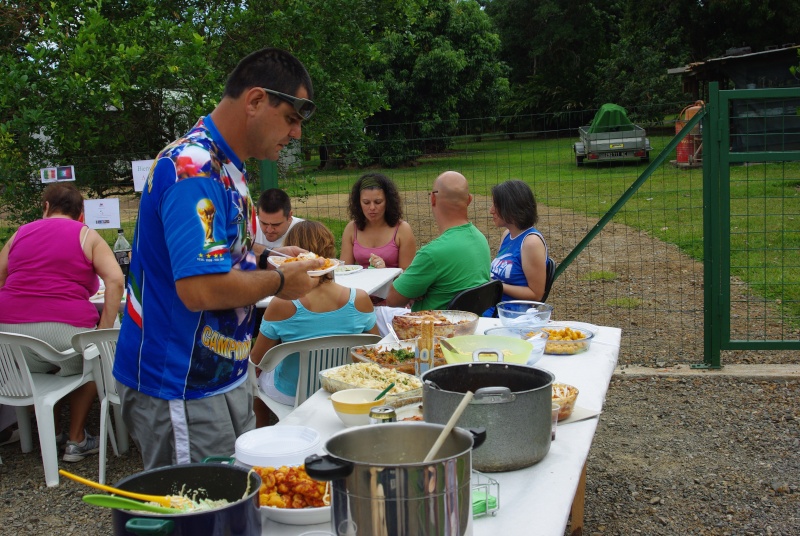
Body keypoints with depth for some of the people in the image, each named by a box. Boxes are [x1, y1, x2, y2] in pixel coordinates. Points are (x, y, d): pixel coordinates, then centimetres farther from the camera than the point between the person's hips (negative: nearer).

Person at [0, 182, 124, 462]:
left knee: (35, 364, 37)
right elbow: (115, 280, -6)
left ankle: (52, 434, 40)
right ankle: (76, 440, 29)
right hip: (65, 331, -3)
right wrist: (104, 330, -4)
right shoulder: (87, 236, 9)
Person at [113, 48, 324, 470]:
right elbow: (201, 288, -32)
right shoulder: (194, 168, -23)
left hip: (223, 380, 10)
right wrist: (279, 281, -16)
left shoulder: (225, 166, 10)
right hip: (181, 391, -10)